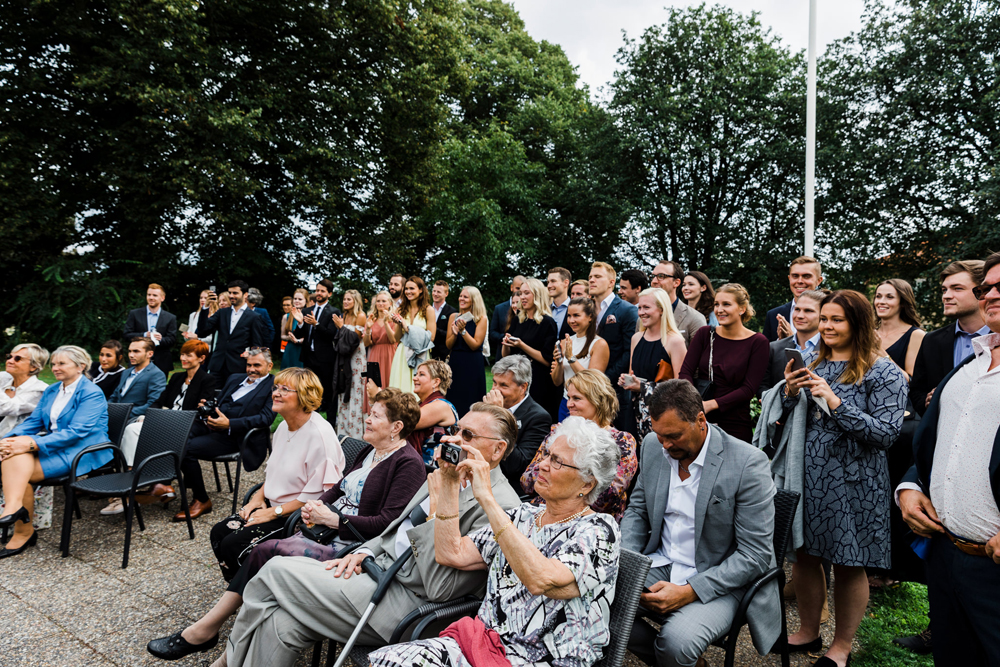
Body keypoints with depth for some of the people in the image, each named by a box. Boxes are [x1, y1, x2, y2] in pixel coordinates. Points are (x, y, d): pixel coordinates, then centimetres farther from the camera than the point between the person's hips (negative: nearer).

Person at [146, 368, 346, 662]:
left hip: (302, 517, -9)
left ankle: (204, 629, -7)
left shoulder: (319, 433, -19)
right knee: (220, 532, -8)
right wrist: (258, 497, 3)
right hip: (274, 506, 9)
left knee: (237, 544, -20)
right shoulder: (284, 428, 11)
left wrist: (274, 512, -17)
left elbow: (317, 495, -20)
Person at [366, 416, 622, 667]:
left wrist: (486, 497, -27)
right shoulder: (523, 516, 11)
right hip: (483, 640, 6)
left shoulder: (599, 530, -9)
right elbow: (451, 554, 7)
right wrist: (449, 484, 2)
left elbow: (541, 580, -28)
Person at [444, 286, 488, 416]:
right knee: (453, 400, 7)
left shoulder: (481, 319, -4)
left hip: (472, 365, -4)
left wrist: (463, 330, -19)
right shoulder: (453, 317, 7)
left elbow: (475, 345, -10)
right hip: (455, 363, 4)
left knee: (469, 400, 1)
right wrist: (455, 333, -13)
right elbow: (448, 345, 5)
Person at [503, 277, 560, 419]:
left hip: (537, 384, -5)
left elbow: (547, 361, -13)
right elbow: (506, 356, 15)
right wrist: (506, 344, -6)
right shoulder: (518, 321, 12)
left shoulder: (547, 323, -6)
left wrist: (521, 345, -18)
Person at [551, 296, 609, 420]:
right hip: (565, 404, 5)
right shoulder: (565, 342, 7)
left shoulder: (599, 344, -11)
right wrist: (559, 362, -11)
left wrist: (571, 357, -21)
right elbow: (557, 382, 7)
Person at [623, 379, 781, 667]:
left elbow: (756, 554, -17)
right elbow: (637, 510, 10)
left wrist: (688, 592, -24)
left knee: (676, 641, -31)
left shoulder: (749, 463, -19)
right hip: (660, 565, 6)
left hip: (719, 579, -5)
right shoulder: (653, 446, -2)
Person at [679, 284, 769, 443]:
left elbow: (749, 389, -9)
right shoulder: (704, 334, 5)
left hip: (735, 427, -2)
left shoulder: (758, 342, -3)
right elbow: (685, 372, -1)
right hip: (698, 422, 2)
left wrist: (712, 404, -19)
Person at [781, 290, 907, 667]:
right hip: (806, 476, 5)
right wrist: (790, 393, -9)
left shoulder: (883, 373, -8)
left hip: (852, 482, -5)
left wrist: (836, 403, -24)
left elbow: (887, 434, -16)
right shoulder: (813, 364, 8)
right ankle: (808, 633, 32)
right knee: (805, 556, 13)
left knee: (849, 566, 9)